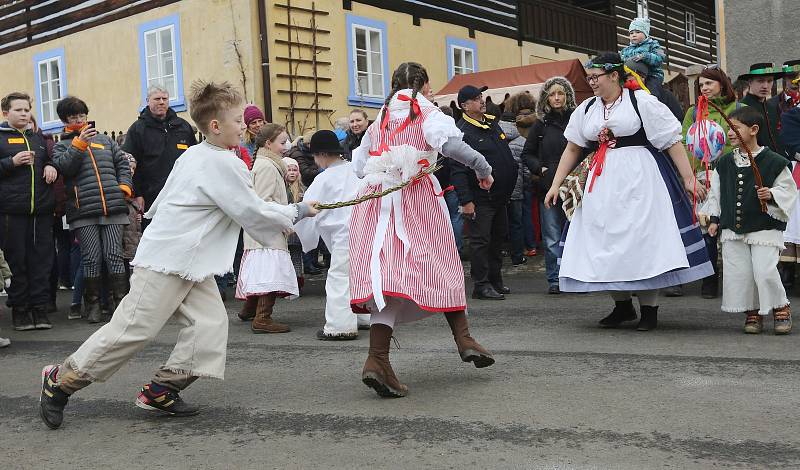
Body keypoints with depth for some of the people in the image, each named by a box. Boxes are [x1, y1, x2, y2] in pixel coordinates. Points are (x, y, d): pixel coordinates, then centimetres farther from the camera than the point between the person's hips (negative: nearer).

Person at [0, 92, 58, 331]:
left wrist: (51, 166, 7)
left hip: (42, 209, 4)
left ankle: (40, 308, 9)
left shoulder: (39, 136, 19)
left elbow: (50, 160, 29)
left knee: (42, 259, 3)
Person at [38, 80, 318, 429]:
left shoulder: (194, 155, 14)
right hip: (167, 262, -10)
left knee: (209, 322, 0)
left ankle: (161, 390, 5)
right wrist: (297, 212, -1)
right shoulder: (223, 163, -16)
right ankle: (62, 380, 8)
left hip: (188, 262, 10)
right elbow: (253, 212, -14)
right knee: (134, 329, -5)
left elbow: (162, 202, 22)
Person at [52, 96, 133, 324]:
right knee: (91, 258, -3)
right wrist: (79, 143, -15)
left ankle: (120, 301, 3)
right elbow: (63, 166, -7)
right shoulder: (62, 145, 13)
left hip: (113, 207, 2)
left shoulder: (104, 139, 21)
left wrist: (124, 186, 6)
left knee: (114, 255, -2)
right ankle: (92, 304, 9)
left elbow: (122, 162, 20)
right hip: (83, 211, -2)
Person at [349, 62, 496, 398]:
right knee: (440, 265, 11)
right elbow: (450, 144, -15)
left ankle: (377, 360, -16)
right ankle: (464, 339, 13)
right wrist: (483, 170, -4)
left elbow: (358, 165, 16)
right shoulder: (429, 114, 5)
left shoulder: (378, 122, 19)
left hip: (378, 202, 3)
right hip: (418, 197, -3)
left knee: (388, 272, -5)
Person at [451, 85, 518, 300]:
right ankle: (481, 285, 2)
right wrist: (465, 200, -24)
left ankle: (496, 280, 25)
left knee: (498, 238, 15)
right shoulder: (462, 131, -15)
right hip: (480, 199, -9)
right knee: (480, 240, -4)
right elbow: (458, 170, -20)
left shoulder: (493, 123, 11)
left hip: (500, 196, 9)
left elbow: (507, 156, 23)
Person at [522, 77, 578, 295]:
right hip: (549, 186, 1)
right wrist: (540, 168, 0)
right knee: (552, 238, 3)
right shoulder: (541, 125, 9)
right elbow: (527, 153, 16)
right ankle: (554, 280, 11)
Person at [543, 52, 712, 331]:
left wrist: (689, 179, -10)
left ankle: (649, 310, 7)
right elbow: (572, 149, 16)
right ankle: (623, 306, 20)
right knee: (606, 241, 5)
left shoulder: (641, 101, -5)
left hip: (639, 179, -5)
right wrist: (556, 185, 11)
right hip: (603, 183, 5)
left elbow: (673, 141, -6)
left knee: (643, 238, -3)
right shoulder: (586, 109, 10)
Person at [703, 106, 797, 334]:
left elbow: (787, 191, -1)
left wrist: (771, 195, -19)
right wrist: (715, 219, 10)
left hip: (764, 228, -4)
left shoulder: (773, 162, -6)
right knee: (737, 272, 3)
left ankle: (781, 308, 12)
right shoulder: (724, 163, 7)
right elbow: (716, 192, 14)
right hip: (732, 228, 5)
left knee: (765, 271, -10)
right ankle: (753, 312, 19)